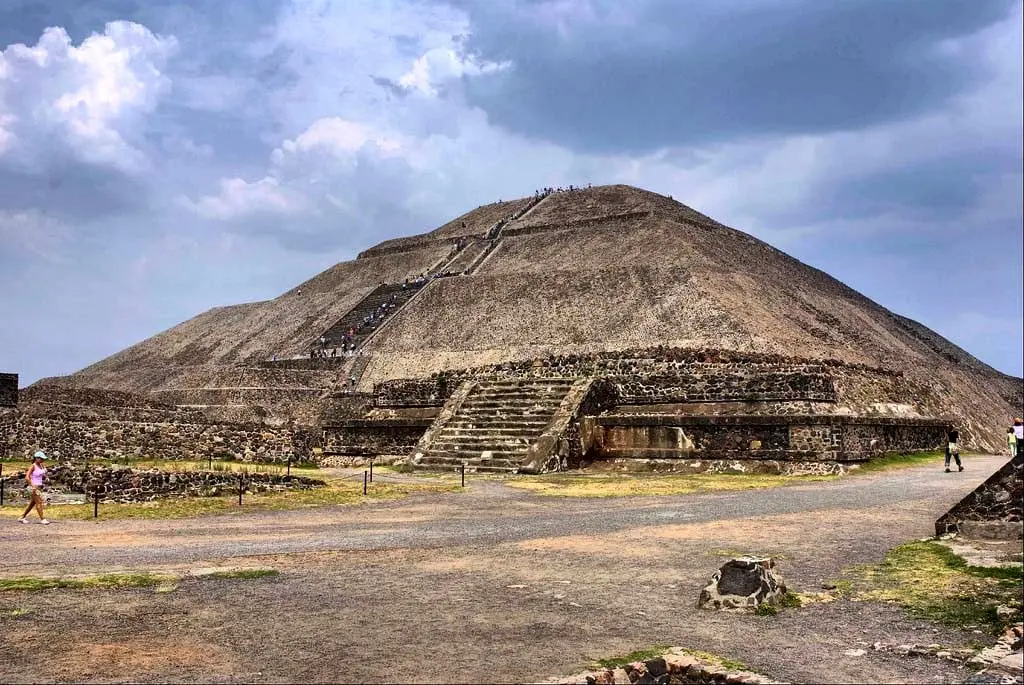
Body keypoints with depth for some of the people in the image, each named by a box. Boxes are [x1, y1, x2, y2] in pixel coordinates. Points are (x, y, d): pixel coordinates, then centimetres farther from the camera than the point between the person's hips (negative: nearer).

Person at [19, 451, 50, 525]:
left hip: (39, 487, 8)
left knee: (32, 503, 14)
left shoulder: (41, 466, 9)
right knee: (39, 503, -9)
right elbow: (27, 477, -20)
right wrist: (32, 486, -22)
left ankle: (22, 517, 26)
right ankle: (42, 519, -9)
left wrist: (45, 471, -3)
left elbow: (44, 476, 17)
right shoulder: (33, 466, -13)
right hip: (34, 487, -8)